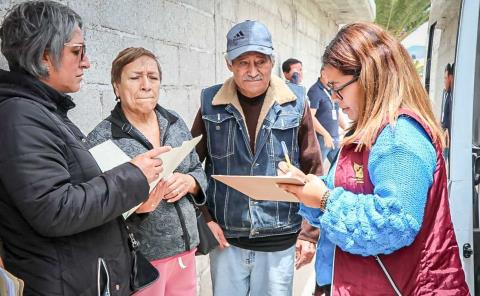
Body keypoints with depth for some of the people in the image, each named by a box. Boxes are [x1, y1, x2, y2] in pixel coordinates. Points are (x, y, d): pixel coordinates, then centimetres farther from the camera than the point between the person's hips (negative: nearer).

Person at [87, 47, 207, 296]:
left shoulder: (175, 123, 4)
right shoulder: (101, 139, -12)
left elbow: (199, 171, 11)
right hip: (138, 259, -5)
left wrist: (189, 182, -10)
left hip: (185, 249, 5)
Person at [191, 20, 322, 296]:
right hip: (225, 238, 1)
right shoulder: (212, 103, -3)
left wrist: (310, 233, -1)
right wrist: (203, 219, -2)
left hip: (279, 240, 0)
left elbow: (312, 171, -1)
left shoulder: (295, 102, -5)